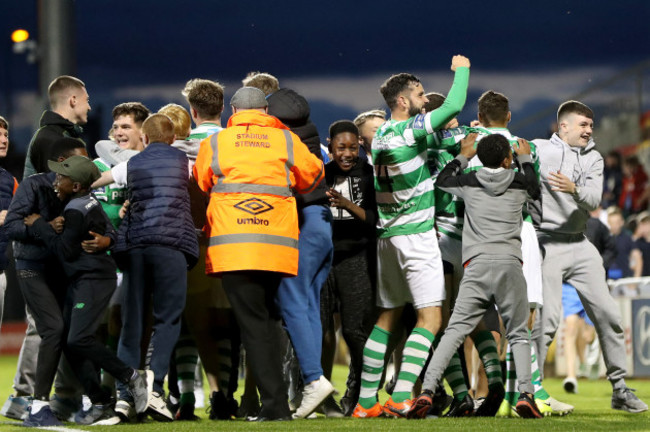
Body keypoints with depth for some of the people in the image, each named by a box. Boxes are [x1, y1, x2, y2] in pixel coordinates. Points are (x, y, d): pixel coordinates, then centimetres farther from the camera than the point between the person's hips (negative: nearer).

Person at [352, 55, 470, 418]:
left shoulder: (382, 134, 9)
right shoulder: (410, 130, -14)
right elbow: (454, 106, -17)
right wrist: (461, 69, 0)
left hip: (388, 235, 9)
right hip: (416, 235, -9)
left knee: (387, 317, 14)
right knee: (430, 317, -10)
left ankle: (367, 400, 14)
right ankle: (401, 396, -22)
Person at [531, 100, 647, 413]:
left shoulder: (593, 159, 9)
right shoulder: (537, 150, -2)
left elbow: (594, 199, -7)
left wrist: (574, 189, -29)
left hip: (580, 245, 5)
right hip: (546, 246, -5)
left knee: (607, 315, 3)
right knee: (547, 318, -14)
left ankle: (620, 389, 12)